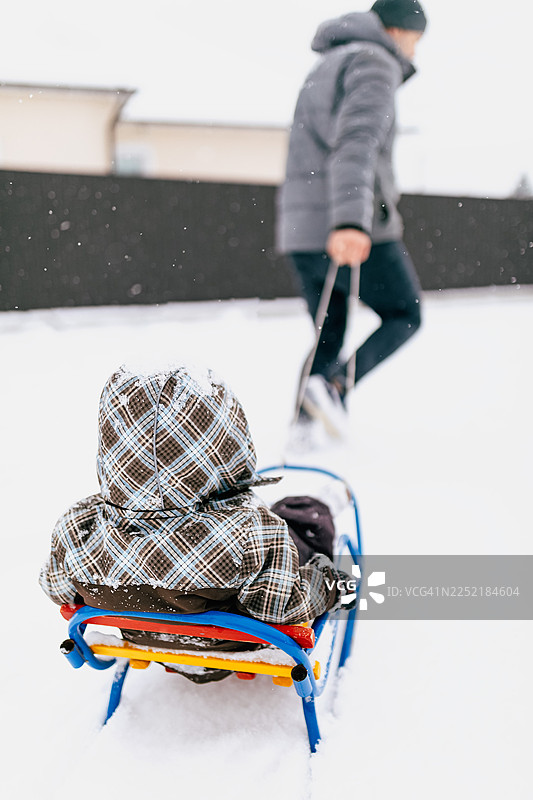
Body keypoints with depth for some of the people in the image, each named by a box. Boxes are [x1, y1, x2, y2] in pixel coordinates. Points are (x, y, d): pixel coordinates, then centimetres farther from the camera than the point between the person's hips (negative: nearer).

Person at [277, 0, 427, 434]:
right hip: (360, 234, -8)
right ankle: (334, 386, -14)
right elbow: (357, 141, -23)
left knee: (329, 338, 15)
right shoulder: (375, 62, -4)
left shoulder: (323, 69, 25)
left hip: (301, 230, 8)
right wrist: (351, 222, -36)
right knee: (405, 316, 8)